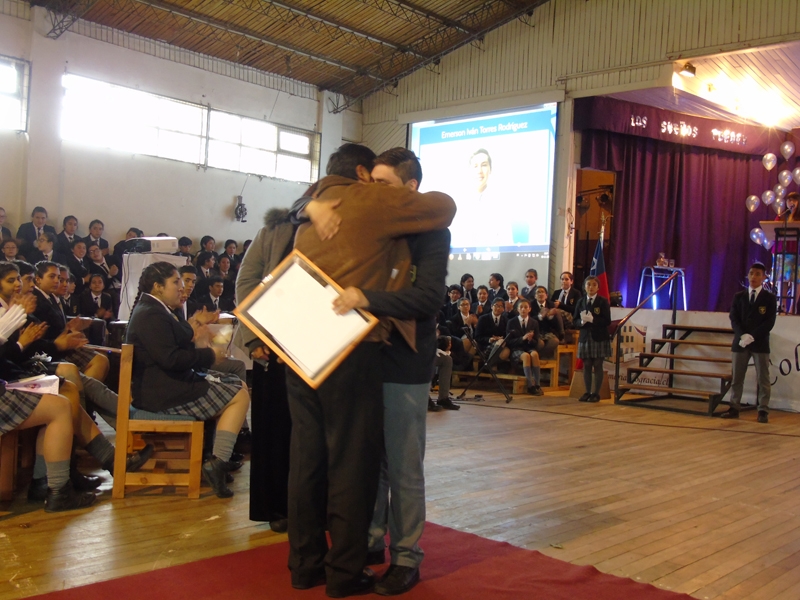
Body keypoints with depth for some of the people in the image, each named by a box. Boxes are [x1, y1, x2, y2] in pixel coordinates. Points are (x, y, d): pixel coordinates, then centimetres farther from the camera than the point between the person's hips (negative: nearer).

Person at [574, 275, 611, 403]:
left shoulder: (603, 301, -3)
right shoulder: (580, 302, 8)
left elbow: (607, 321, -10)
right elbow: (575, 321, 7)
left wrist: (592, 319, -21)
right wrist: (582, 321, -15)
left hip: (599, 338, -3)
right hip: (585, 337, 3)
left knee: (598, 365, 0)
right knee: (586, 366, 6)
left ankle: (596, 393, 5)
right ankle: (588, 392, 13)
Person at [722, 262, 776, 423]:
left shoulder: (770, 298, 3)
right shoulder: (739, 296, 10)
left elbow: (769, 322, -5)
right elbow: (734, 319, 3)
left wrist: (752, 336, -16)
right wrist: (742, 336, -14)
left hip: (760, 343, -2)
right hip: (740, 342, 2)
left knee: (763, 379, 0)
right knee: (736, 378, 4)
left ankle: (763, 411, 3)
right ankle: (734, 408, 8)